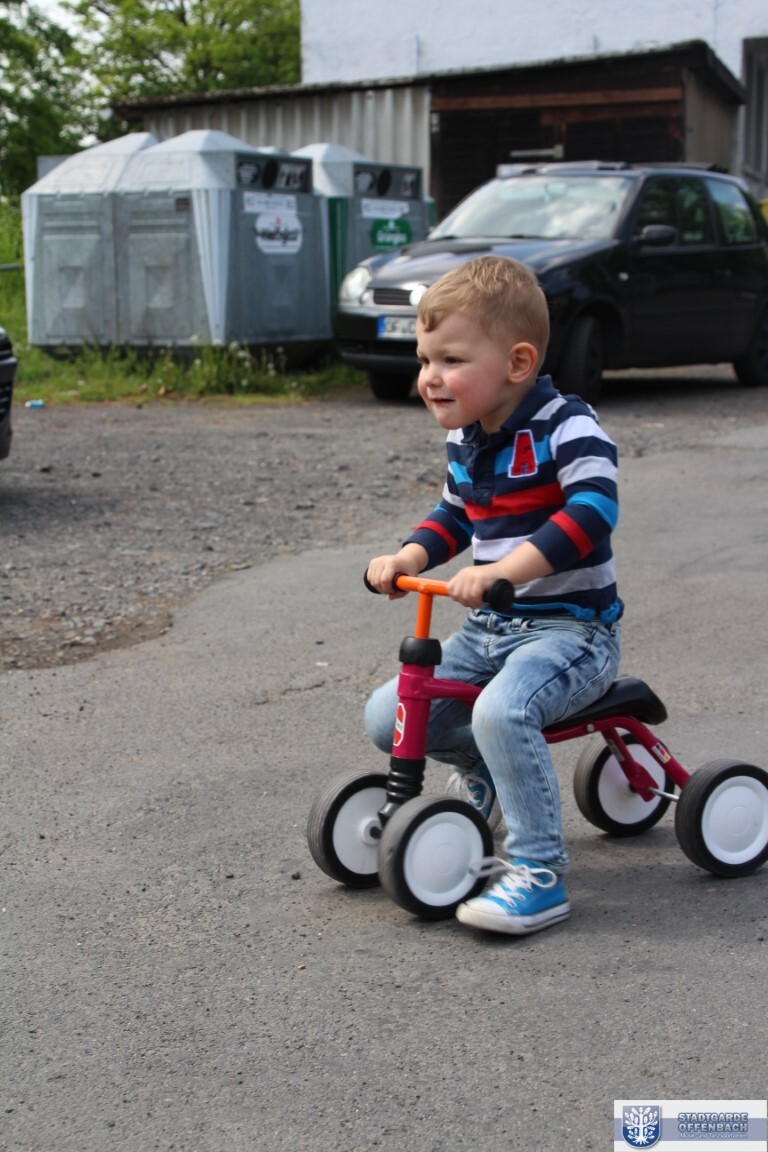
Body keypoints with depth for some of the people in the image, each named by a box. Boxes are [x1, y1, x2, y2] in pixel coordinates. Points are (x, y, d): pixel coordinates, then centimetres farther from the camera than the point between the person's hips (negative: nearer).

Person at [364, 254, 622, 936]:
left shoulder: (566, 429, -16)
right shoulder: (465, 439, 9)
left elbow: (592, 512, -32)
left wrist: (503, 570, -42)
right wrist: (409, 557, 4)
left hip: (572, 628, -8)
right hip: (489, 628, 8)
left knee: (502, 710, -36)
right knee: (387, 719, -2)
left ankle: (538, 873, -23)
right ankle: (492, 767, 25)